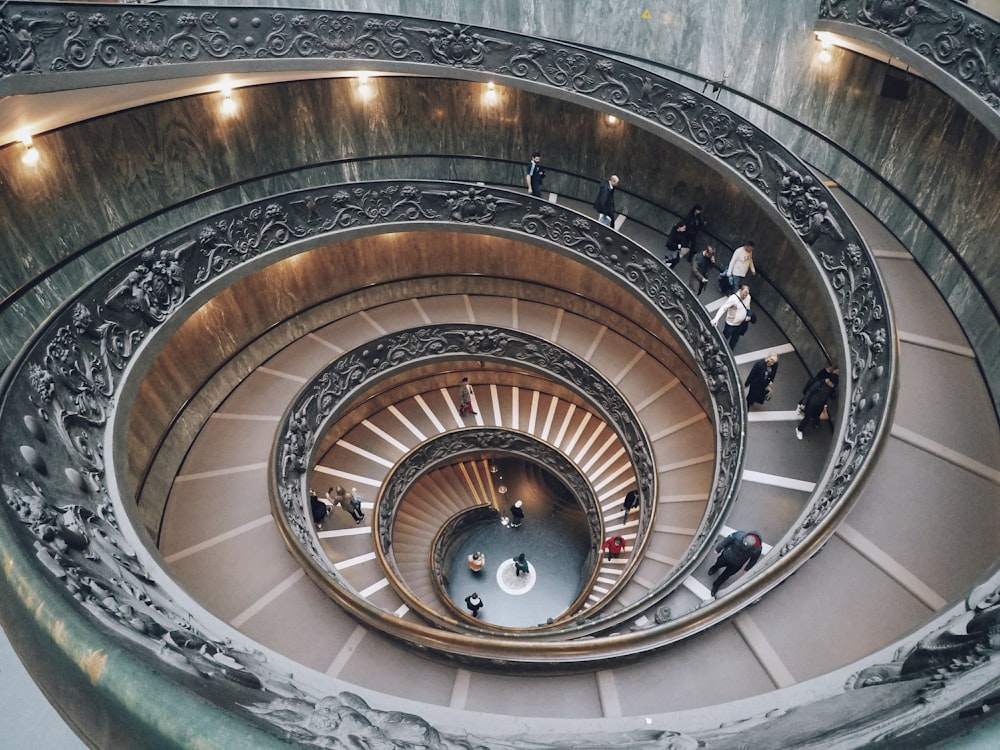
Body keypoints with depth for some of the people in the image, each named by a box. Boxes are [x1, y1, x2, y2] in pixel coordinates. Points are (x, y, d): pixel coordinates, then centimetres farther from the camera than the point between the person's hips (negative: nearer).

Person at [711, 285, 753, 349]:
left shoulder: (748, 297, -6)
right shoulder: (733, 298, -28)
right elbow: (723, 308, -32)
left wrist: (749, 315, -2)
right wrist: (716, 319, -43)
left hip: (741, 324, 6)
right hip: (731, 324, -6)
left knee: (735, 339, 23)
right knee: (724, 339, 8)